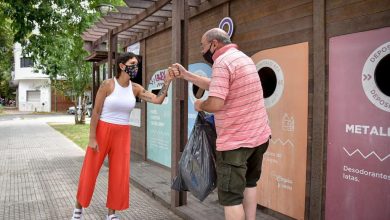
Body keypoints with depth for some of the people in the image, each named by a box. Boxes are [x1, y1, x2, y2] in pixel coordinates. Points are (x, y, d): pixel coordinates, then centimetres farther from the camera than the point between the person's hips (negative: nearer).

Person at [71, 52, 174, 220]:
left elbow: (158, 100, -4)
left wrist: (167, 81, -14)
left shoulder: (135, 88, 0)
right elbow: (96, 112, -11)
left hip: (122, 134, 4)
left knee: (119, 174, 5)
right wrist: (92, 138, -14)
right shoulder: (108, 84, -12)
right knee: (90, 171, 5)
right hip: (102, 131, -4)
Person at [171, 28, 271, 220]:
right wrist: (186, 75, 16)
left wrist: (200, 105, -5)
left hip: (236, 141, -10)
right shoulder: (242, 57, 14)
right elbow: (216, 86, 18)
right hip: (258, 135, 10)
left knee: (230, 196, 1)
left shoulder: (222, 62, -18)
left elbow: (215, 103, -26)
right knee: (249, 183, 26)